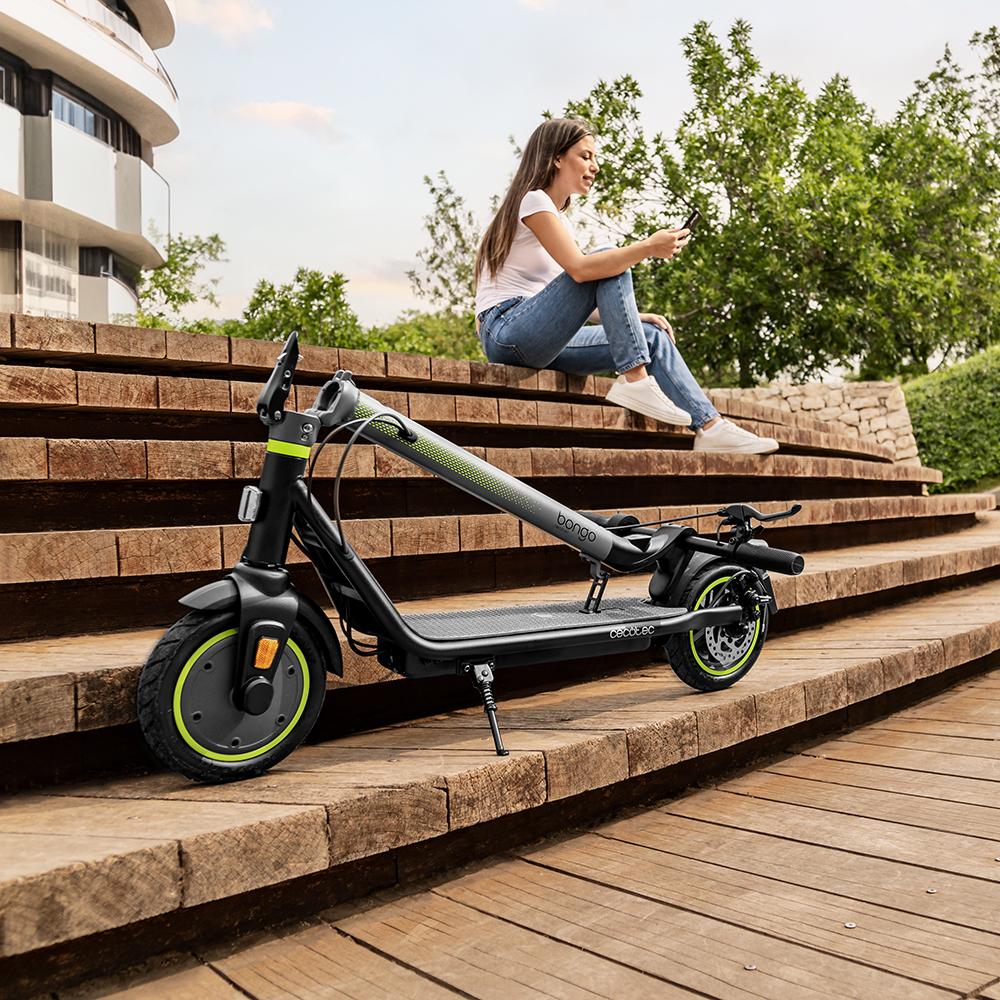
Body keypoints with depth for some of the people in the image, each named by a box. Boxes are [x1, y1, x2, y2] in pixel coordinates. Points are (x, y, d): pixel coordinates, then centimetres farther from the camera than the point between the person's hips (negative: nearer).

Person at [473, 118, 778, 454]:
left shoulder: (559, 217, 22)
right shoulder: (533, 201, -7)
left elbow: (576, 305, 17)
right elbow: (580, 269, -24)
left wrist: (632, 316, 5)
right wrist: (648, 247, -24)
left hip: (539, 341, 9)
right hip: (507, 333, -8)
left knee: (653, 338, -3)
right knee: (609, 263, -20)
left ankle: (711, 427, -10)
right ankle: (635, 380, -23)